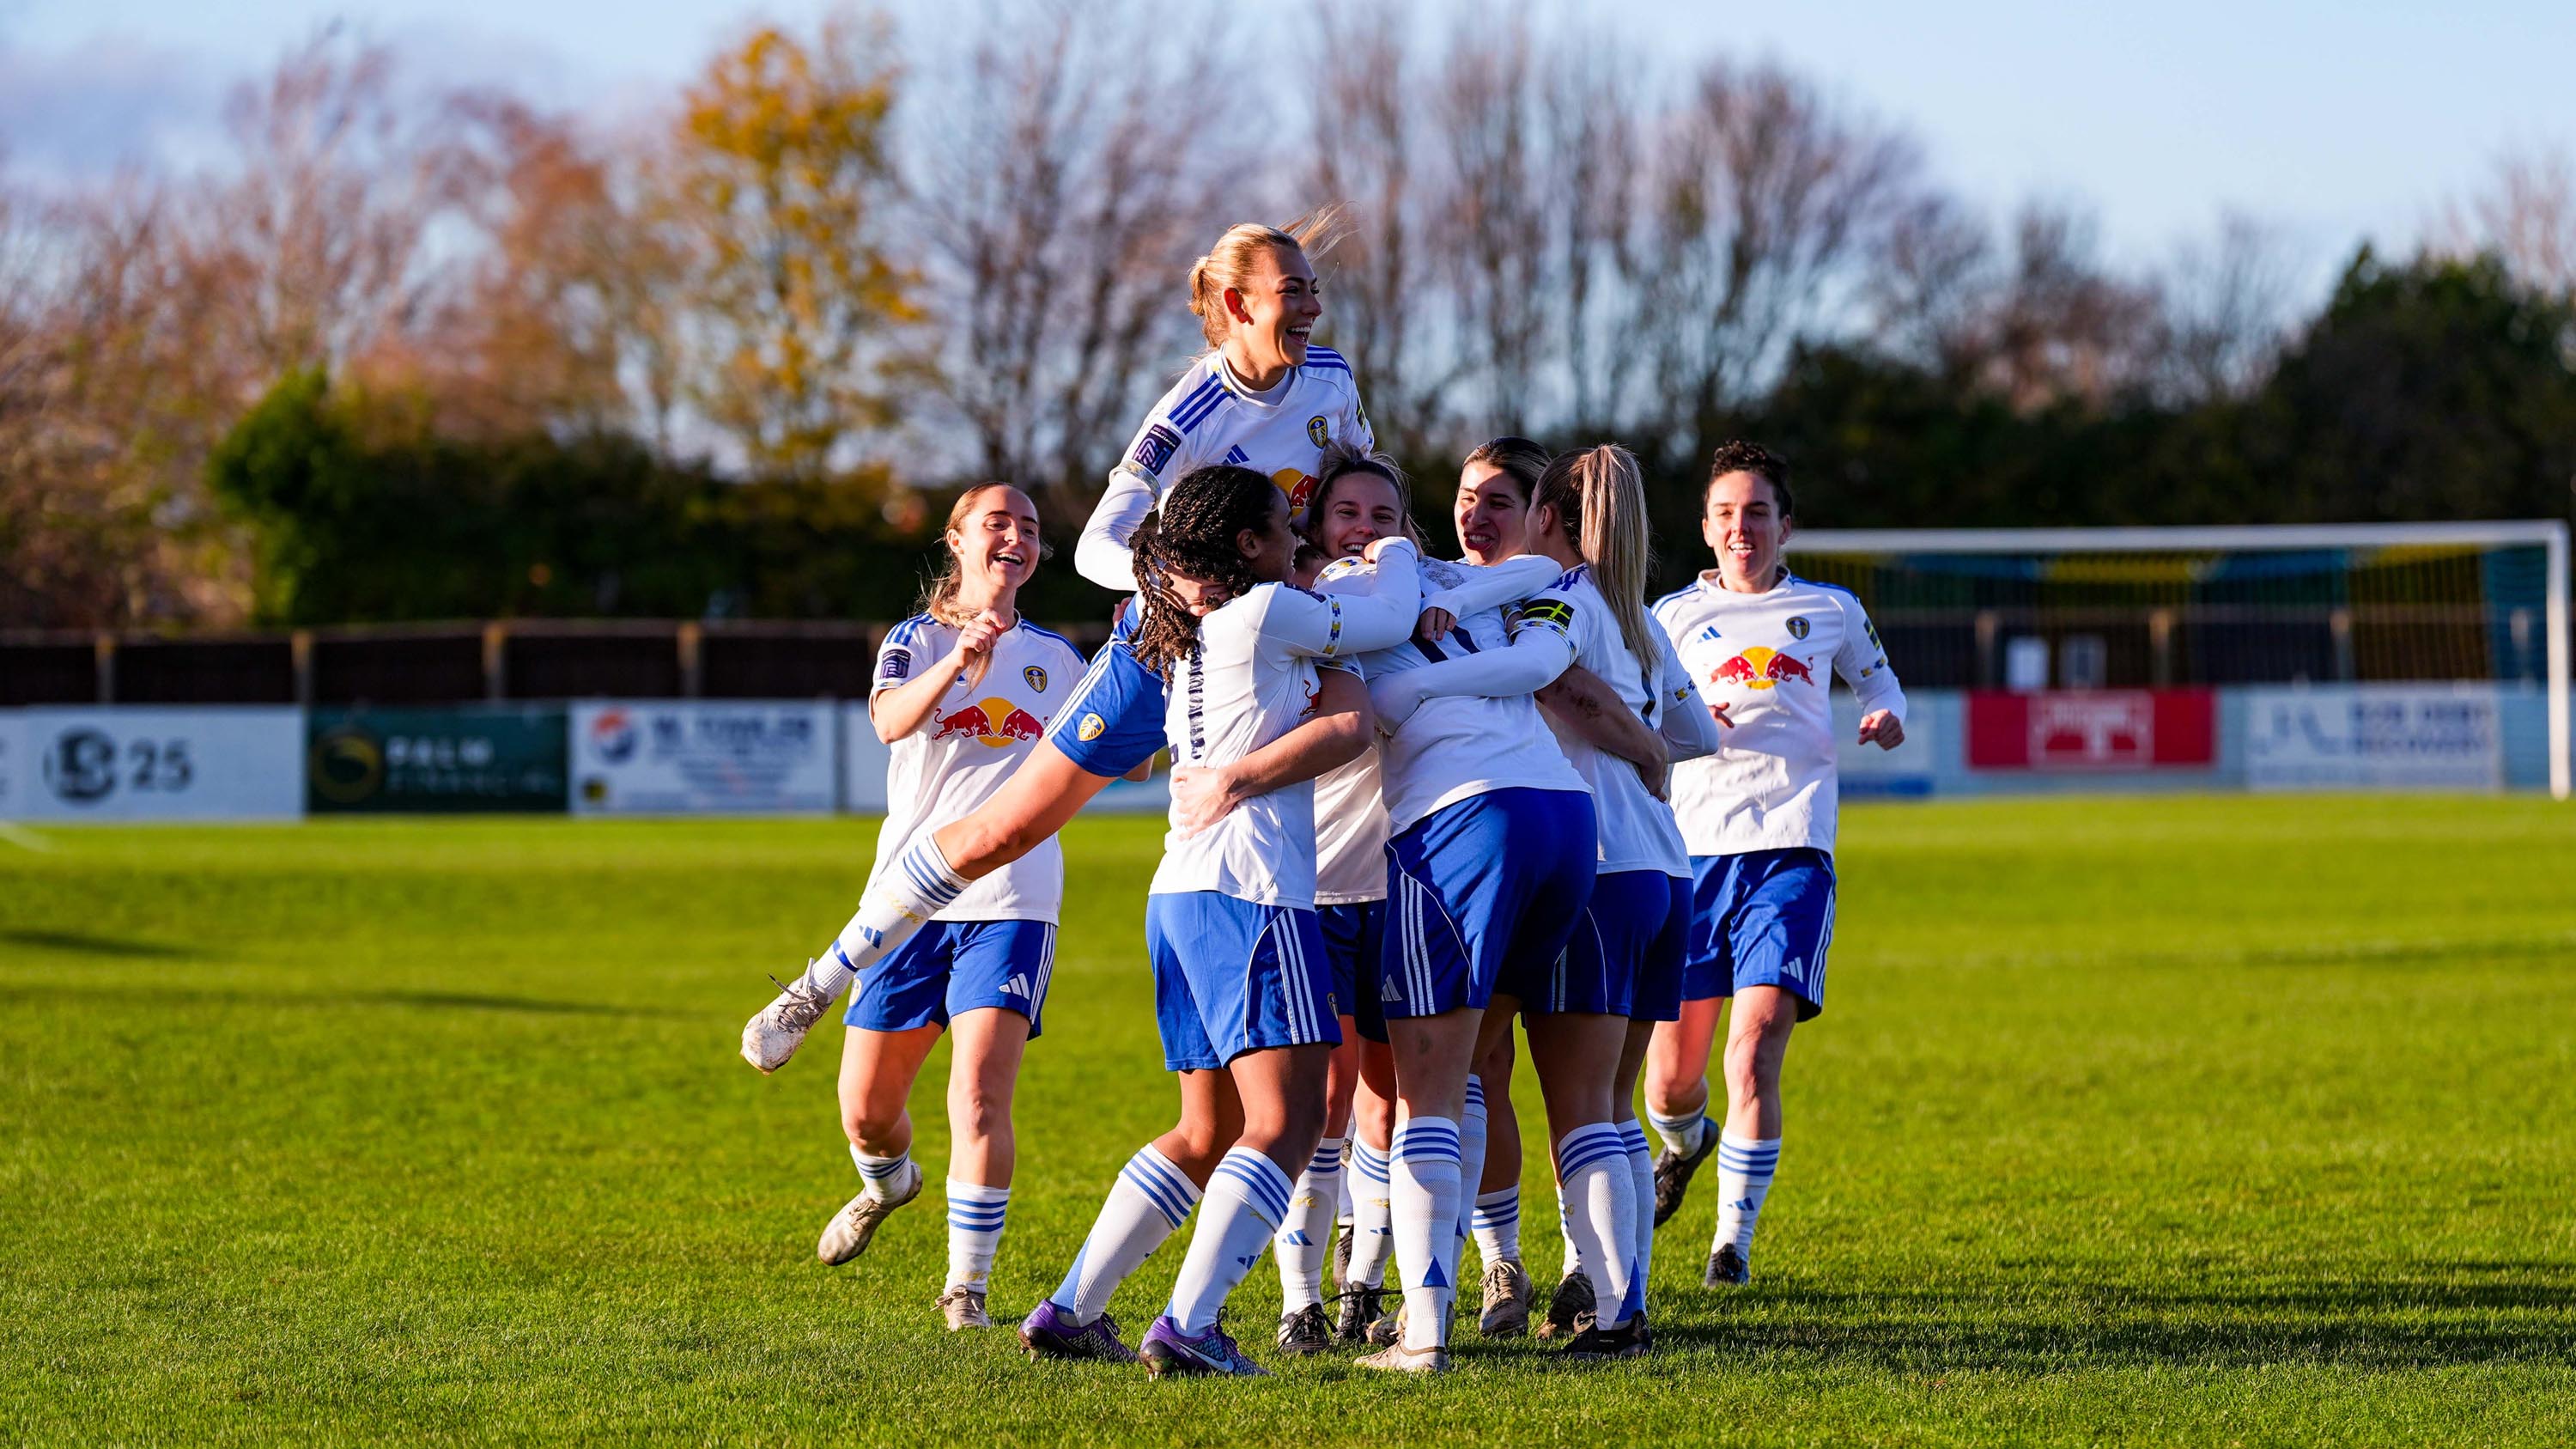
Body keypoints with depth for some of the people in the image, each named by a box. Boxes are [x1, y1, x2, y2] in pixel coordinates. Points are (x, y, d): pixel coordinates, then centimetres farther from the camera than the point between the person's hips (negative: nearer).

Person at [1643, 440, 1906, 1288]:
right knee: (1670, 1078, 2)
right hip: (1691, 847, 1)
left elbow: (1875, 678, 29)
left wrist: (1887, 716, 6)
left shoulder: (1829, 610, 13)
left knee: (1754, 1052, -17)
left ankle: (1734, 1241, -9)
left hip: (1791, 848, -1)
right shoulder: (1674, 617, 11)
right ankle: (1686, 1143, 38)